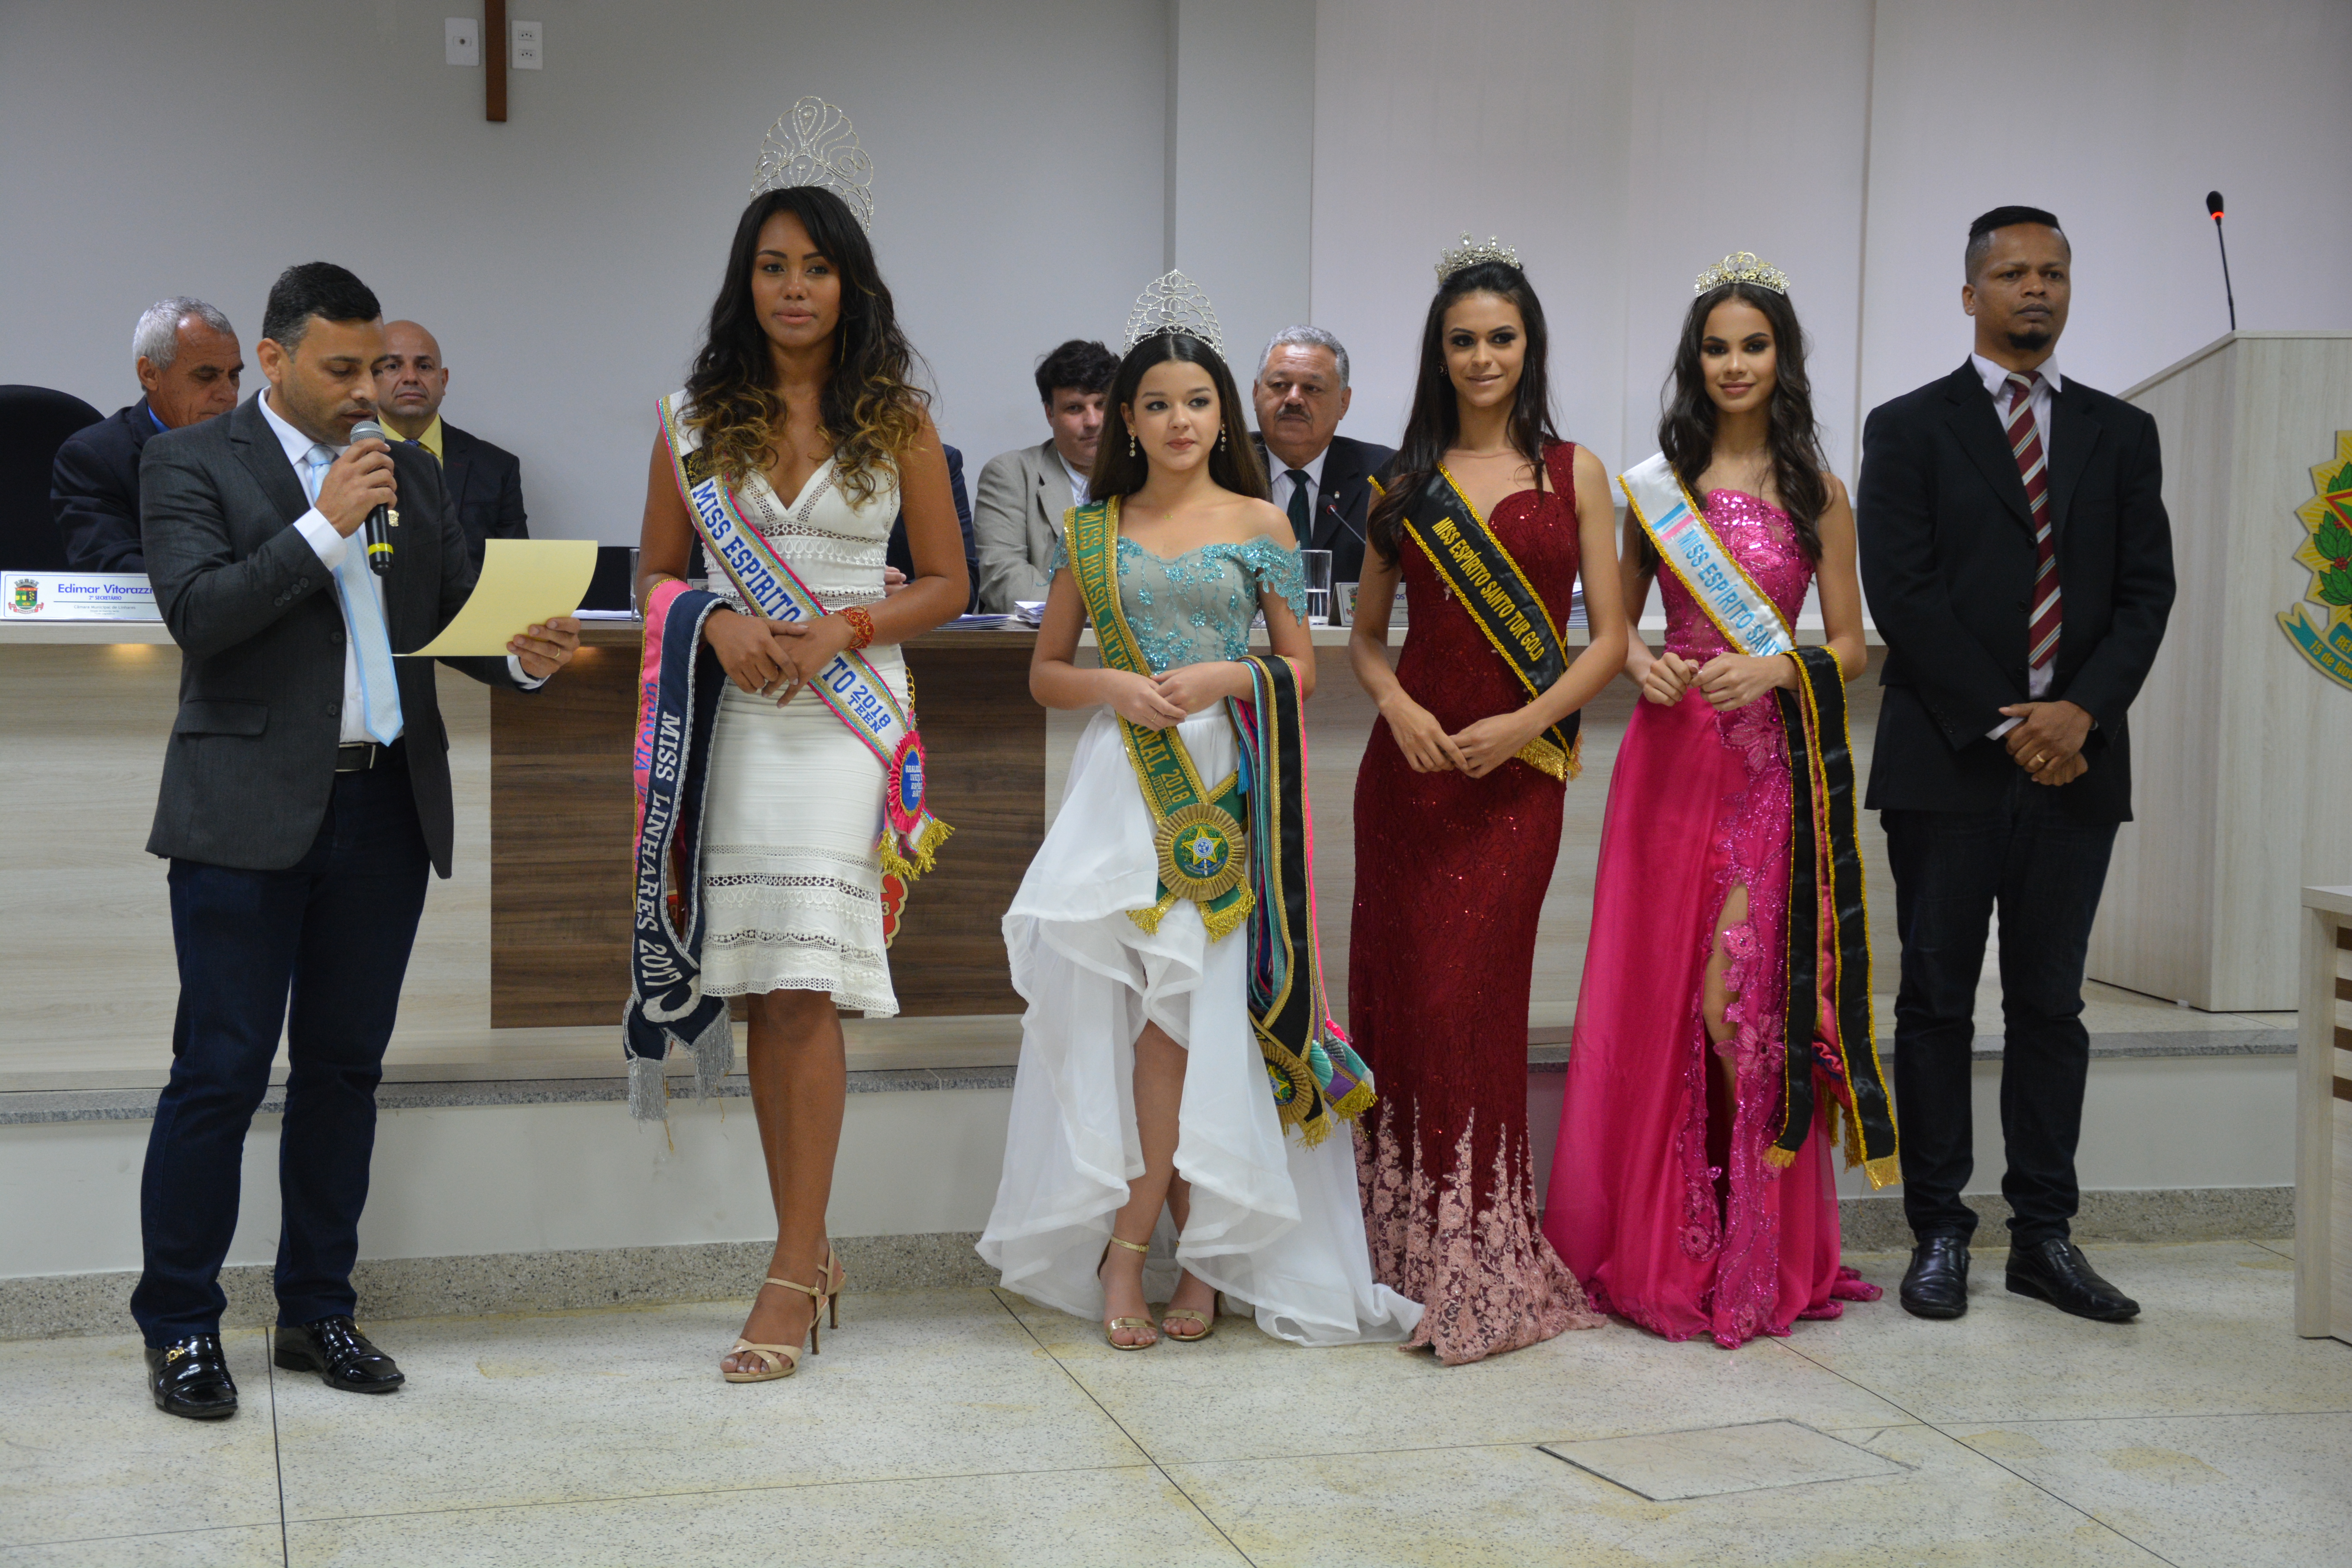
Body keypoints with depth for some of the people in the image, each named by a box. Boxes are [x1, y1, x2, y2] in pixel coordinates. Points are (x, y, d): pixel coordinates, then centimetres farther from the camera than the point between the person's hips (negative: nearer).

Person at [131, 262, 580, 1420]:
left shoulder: (411, 475, 15)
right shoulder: (192, 462, 0)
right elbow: (198, 614, -12)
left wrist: (523, 655, -8)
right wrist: (327, 526, -16)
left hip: (385, 808, 5)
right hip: (250, 813, -5)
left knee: (345, 1067, 10)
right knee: (221, 1072, -3)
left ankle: (318, 1313, 21)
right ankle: (179, 1328, 8)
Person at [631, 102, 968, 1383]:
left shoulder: (897, 421, 5)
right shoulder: (696, 416, 9)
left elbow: (945, 583, 8)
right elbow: (655, 574, 13)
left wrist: (846, 628, -10)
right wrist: (721, 625, -8)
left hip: (847, 712, -2)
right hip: (739, 712, 3)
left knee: (803, 986, -12)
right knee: (761, 990, 4)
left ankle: (795, 1270, -9)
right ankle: (808, 1248, 15)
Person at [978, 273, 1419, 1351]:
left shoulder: (1261, 525, 8)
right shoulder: (1092, 529, 12)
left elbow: (1301, 668, 10)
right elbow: (1045, 671, 15)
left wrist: (1228, 676, -9)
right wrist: (1112, 687, -6)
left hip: (1225, 787, -1)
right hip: (1121, 785, 1)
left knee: (1189, 1004, -10)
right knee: (1142, 1006, -8)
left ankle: (1128, 1249, 1)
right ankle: (1194, 1255, 2)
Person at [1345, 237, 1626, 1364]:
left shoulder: (1573, 476, 6)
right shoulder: (1407, 481, 11)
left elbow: (1609, 637, 2)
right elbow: (1365, 635, 13)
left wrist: (1528, 722, -12)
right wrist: (1397, 706, -7)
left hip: (1517, 771, -2)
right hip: (1410, 764, 2)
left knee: (1476, 1000, -5)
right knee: (1409, 995, 1)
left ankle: (1482, 1266, 4)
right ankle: (1411, 1254, 13)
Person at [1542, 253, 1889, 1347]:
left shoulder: (1815, 492, 6)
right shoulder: (1656, 484, 10)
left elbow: (1850, 645, 6)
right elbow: (1615, 621, 14)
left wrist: (1775, 668, -12)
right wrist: (1639, 663, -7)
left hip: (1772, 760, -2)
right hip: (1669, 753, 2)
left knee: (1743, 990, -9)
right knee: (1654, 987, 0)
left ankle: (1760, 1254, 4)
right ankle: (1653, 1244, 12)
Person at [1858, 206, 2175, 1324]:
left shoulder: (2122, 435, 14)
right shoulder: (1908, 429, 4)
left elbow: (2146, 591, 6)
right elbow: (1902, 592, -6)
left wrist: (2082, 711, -10)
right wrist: (2002, 724, -12)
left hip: (2075, 762, 3)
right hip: (1947, 764, -3)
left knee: (2050, 1007, 7)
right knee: (1937, 1005, 2)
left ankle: (2044, 1237, 13)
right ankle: (1939, 1234, 9)